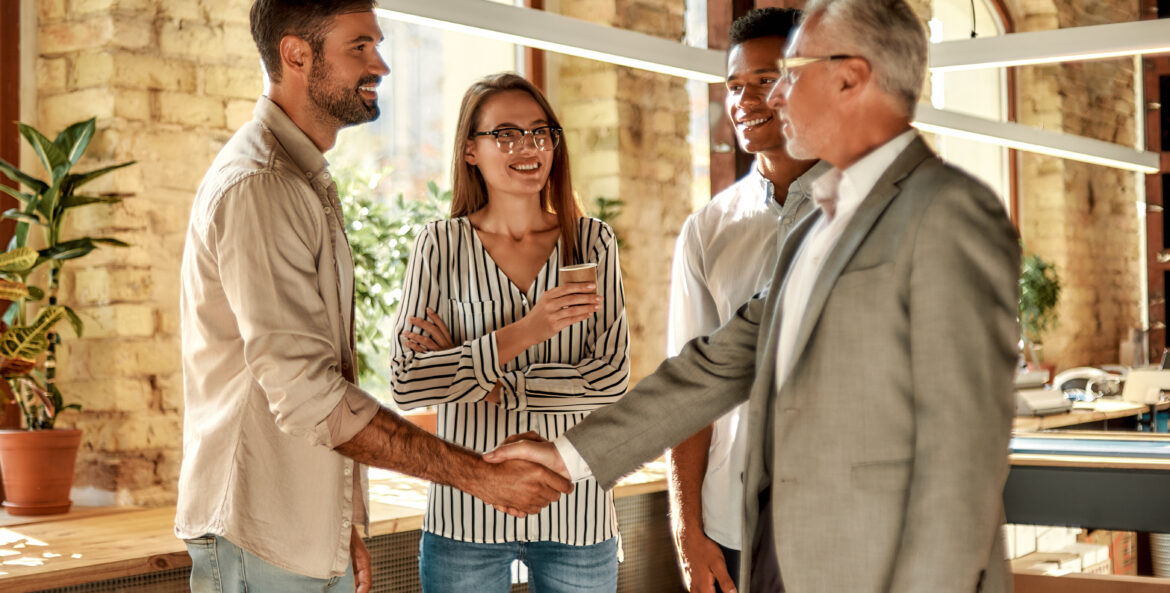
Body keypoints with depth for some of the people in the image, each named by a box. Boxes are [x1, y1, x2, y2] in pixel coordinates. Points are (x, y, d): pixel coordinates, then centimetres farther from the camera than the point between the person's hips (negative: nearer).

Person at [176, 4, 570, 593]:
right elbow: (306, 395, -24)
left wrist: (345, 525, 17)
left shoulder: (307, 181, 16)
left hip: (313, 537, 9)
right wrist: (479, 474, -24)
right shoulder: (256, 187, -17)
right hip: (262, 543, -9)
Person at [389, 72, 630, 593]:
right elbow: (406, 386, -10)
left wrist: (490, 386, -11)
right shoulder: (441, 246, -1)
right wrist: (521, 333, -19)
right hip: (467, 514, -1)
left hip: (574, 510, 1)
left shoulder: (592, 243, 2)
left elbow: (610, 379, -6)